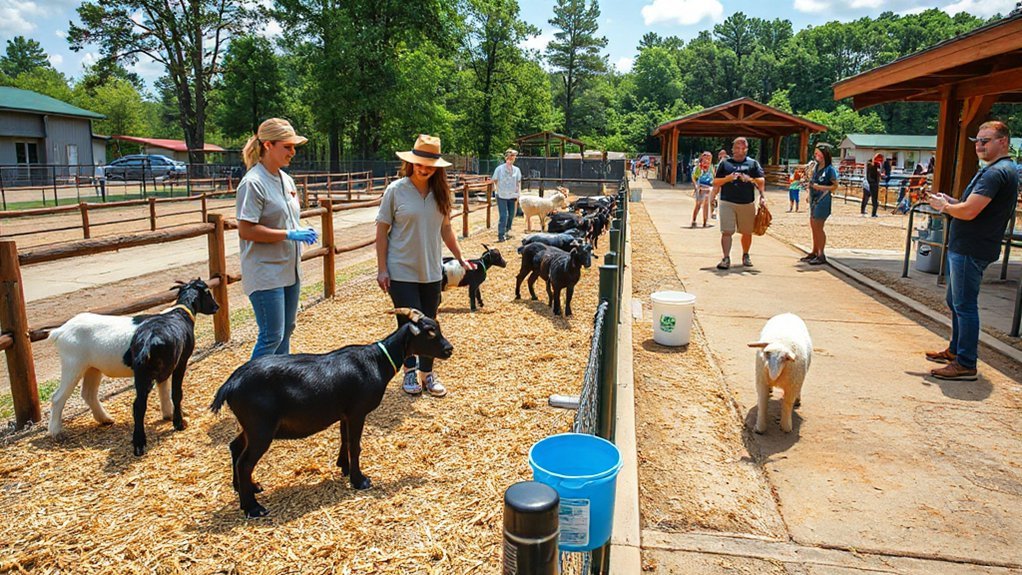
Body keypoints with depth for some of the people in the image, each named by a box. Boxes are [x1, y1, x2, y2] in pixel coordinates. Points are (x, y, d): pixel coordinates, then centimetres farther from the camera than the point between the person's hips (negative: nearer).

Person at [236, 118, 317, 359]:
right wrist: (289, 235, -21)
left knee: (286, 331, 16)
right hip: (265, 273, -8)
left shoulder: (286, 179, 11)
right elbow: (246, 231, -19)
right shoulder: (253, 183, -15)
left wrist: (302, 232, 2)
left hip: (289, 270, 9)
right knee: (271, 337, -6)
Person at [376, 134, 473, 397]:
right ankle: (410, 370, 25)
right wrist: (381, 269, -9)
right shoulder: (396, 190, -8)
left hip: (431, 271, 4)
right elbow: (382, 231, -6)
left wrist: (460, 258, 12)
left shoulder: (440, 193, 3)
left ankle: (427, 373, 27)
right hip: (401, 272, -3)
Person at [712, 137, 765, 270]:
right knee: (727, 231, -10)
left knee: (747, 232, 9)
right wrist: (727, 179, -10)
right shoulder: (725, 163, 11)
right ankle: (726, 258, -10)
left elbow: (762, 181, 4)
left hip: (748, 204, 1)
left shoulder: (753, 163, 12)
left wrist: (750, 179, -15)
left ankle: (745, 255, 28)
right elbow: (715, 183, 7)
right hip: (727, 203, -1)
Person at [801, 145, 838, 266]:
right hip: (814, 199, 8)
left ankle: (821, 255, 1)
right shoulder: (816, 167, 10)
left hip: (823, 199, -8)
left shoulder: (830, 169, -11)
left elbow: (835, 186, -11)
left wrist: (821, 187, -21)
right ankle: (814, 252, 25)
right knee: (813, 226, 14)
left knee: (818, 227, -6)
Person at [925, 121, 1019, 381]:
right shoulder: (999, 170, 18)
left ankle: (966, 364, -1)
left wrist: (943, 206, -7)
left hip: (971, 250, -11)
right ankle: (955, 351, 32)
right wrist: (951, 202, 7)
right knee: (955, 301, 20)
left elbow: (969, 212, -25)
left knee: (964, 305, -6)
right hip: (963, 247, 11)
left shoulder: (996, 172, -17)